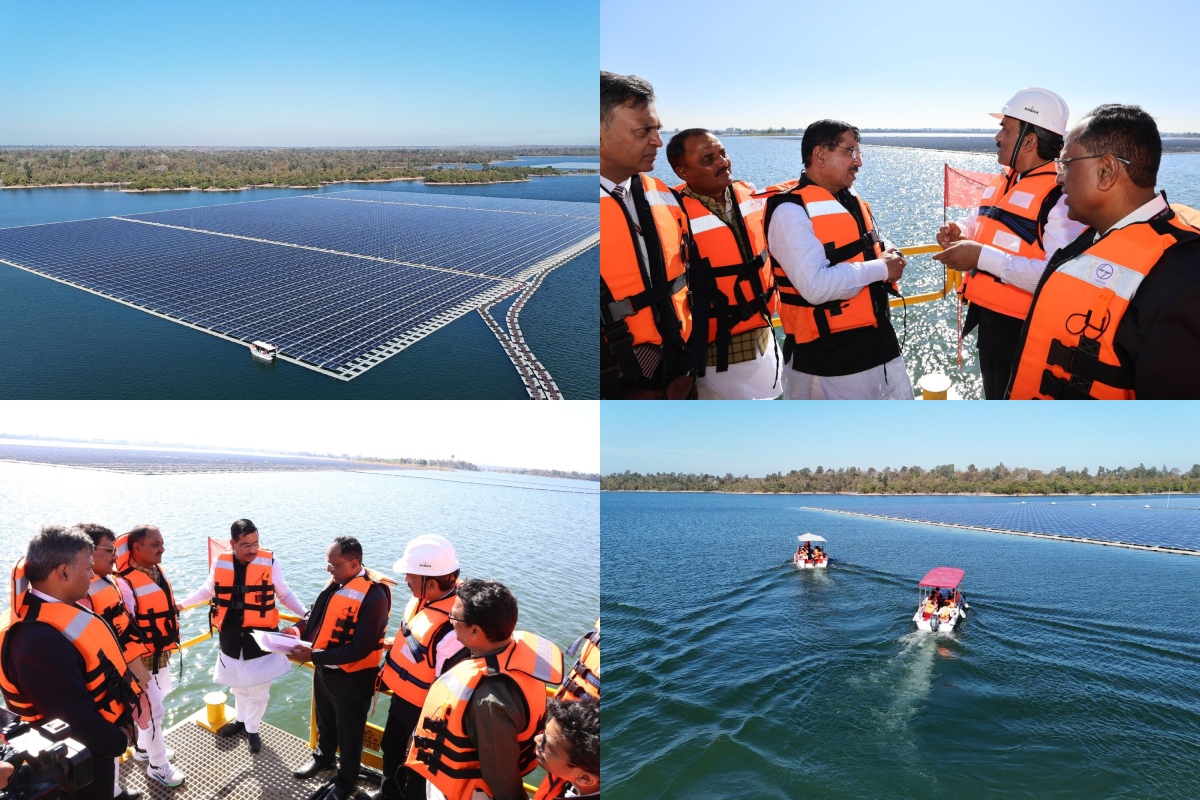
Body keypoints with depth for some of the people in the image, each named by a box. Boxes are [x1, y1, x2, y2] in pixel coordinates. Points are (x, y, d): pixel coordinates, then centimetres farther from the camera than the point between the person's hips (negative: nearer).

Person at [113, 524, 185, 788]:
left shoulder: (157, 572, 2)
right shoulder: (125, 583, -25)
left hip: (161, 655, 8)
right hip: (143, 661, -8)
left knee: (150, 707, 24)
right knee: (154, 711, 3)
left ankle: (144, 748, 44)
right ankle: (159, 766, 19)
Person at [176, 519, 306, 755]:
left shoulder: (270, 563, -13)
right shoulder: (220, 563, -7)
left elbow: (284, 595, -3)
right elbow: (207, 590, 13)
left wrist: (306, 614, -13)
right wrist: (181, 605, 17)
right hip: (231, 638, 2)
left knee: (258, 689, 9)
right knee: (237, 684, 21)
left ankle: (252, 729, 31)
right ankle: (240, 720, 45)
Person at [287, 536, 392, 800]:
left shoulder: (374, 595, -30)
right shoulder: (336, 582, -5)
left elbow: (359, 649, -31)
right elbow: (317, 612, 13)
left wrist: (313, 655, -31)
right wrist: (299, 628, -7)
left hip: (352, 678, -7)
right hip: (324, 669, 7)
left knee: (349, 734, 17)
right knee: (325, 722, 30)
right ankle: (323, 757, 57)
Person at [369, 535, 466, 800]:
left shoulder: (452, 628, -39)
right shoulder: (423, 598, -11)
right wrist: (386, 671, 18)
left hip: (422, 710, -9)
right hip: (400, 696, 9)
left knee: (415, 768, 16)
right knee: (390, 750, 32)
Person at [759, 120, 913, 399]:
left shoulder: (852, 202, 12)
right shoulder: (791, 211, -17)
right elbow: (816, 286, -29)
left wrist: (890, 256, 2)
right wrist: (880, 269, -16)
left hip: (881, 345, 9)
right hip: (828, 360, -8)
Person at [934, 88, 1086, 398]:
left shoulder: (1062, 193, -19)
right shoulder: (1002, 182, 9)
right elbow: (979, 222, 27)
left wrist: (983, 257, -31)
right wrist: (959, 232, 1)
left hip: (1026, 333, -9)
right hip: (987, 319, 9)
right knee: (993, 396, 24)